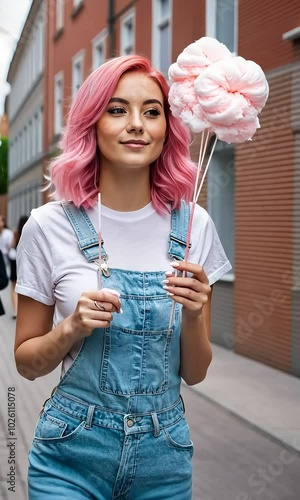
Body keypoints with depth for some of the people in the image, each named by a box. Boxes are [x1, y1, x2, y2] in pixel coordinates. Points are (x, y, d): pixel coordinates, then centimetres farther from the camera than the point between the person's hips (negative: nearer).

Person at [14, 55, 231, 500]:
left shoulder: (193, 226, -5)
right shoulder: (50, 225, -10)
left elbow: (194, 374, 2)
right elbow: (27, 363, 0)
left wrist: (193, 315, -17)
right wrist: (72, 327, -18)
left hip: (165, 452, 2)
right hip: (71, 455, -2)